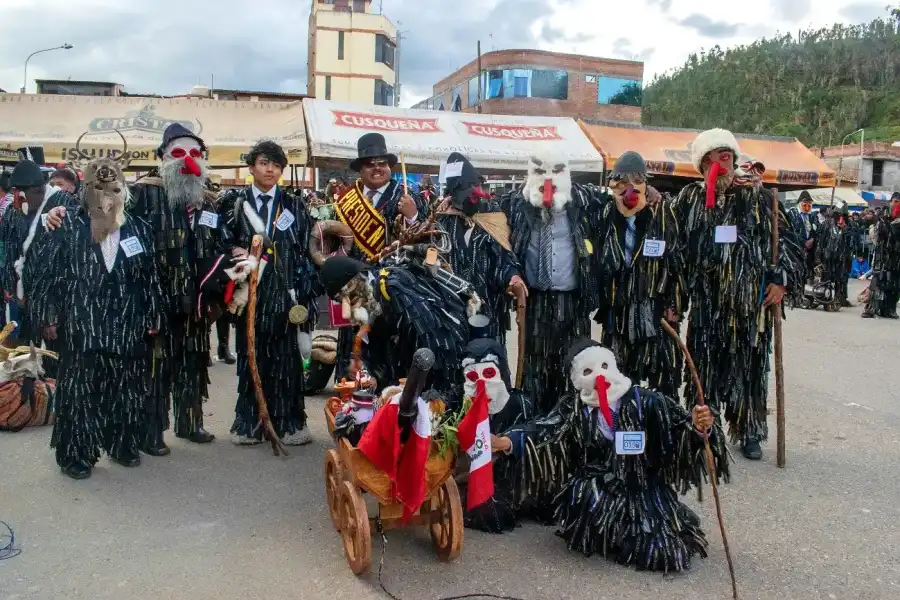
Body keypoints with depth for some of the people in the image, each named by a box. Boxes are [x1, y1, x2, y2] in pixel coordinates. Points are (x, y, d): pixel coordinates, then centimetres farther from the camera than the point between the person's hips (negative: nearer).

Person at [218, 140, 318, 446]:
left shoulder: (295, 206, 8)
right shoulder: (234, 202, 7)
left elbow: (305, 253, 3)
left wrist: (303, 296, -4)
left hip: (285, 291, 0)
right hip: (249, 291, 0)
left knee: (286, 357, 3)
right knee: (250, 356, 6)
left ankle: (288, 422, 11)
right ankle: (248, 422, 16)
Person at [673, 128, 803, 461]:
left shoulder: (758, 196, 3)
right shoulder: (689, 197, 4)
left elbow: (786, 239, 6)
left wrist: (781, 280, -2)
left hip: (752, 298, 0)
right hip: (706, 299, 1)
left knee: (749, 365, 7)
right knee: (704, 366, 5)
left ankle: (749, 433, 21)